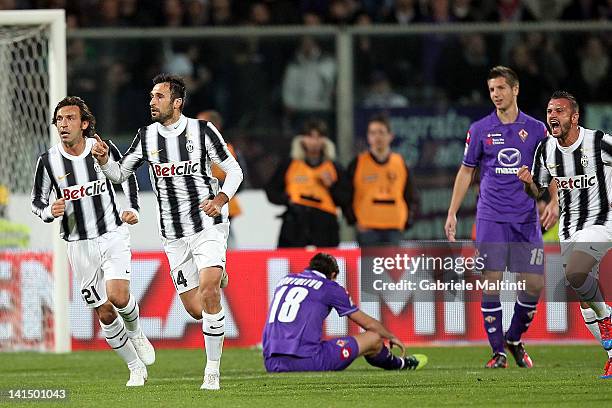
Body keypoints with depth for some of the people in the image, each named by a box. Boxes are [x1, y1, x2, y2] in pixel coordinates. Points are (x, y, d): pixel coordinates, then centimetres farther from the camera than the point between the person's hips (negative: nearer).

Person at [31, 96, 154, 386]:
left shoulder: (103, 148, -6)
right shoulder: (48, 161, -7)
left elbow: (126, 175, 13)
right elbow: (37, 200, 5)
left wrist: (133, 209, 0)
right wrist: (49, 212, -17)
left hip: (113, 235, -1)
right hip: (79, 245, 1)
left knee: (118, 296, -22)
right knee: (105, 313, 1)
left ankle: (135, 333, 11)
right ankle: (135, 368, 17)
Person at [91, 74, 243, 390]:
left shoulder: (202, 130, -5)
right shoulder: (146, 136, 4)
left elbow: (233, 170, 3)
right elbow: (120, 173, 13)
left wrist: (221, 199, -14)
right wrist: (104, 160, -8)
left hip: (208, 225, -4)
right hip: (173, 235, 4)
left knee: (208, 292, -23)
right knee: (195, 310, 3)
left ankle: (213, 370, -12)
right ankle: (217, 277, 41)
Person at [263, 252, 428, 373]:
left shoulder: (284, 281, 20)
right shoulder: (330, 287, 7)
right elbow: (368, 323, 20)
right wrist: (392, 338, 38)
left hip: (272, 364, 6)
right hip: (307, 361, -6)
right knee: (374, 338, 13)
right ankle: (400, 365, 41)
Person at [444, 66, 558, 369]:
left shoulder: (536, 129, 6)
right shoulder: (480, 130, 5)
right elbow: (466, 171, 11)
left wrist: (553, 202, -5)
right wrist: (452, 213, 7)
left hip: (527, 219, 1)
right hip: (491, 217, -1)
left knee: (534, 284, -2)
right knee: (490, 282, -7)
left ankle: (514, 339, 20)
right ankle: (498, 352, -1)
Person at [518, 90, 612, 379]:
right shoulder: (546, 150, 1)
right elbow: (537, 192, 11)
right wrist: (528, 183, -11)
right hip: (569, 226, 6)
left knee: (575, 274, -29)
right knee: (583, 297, 8)